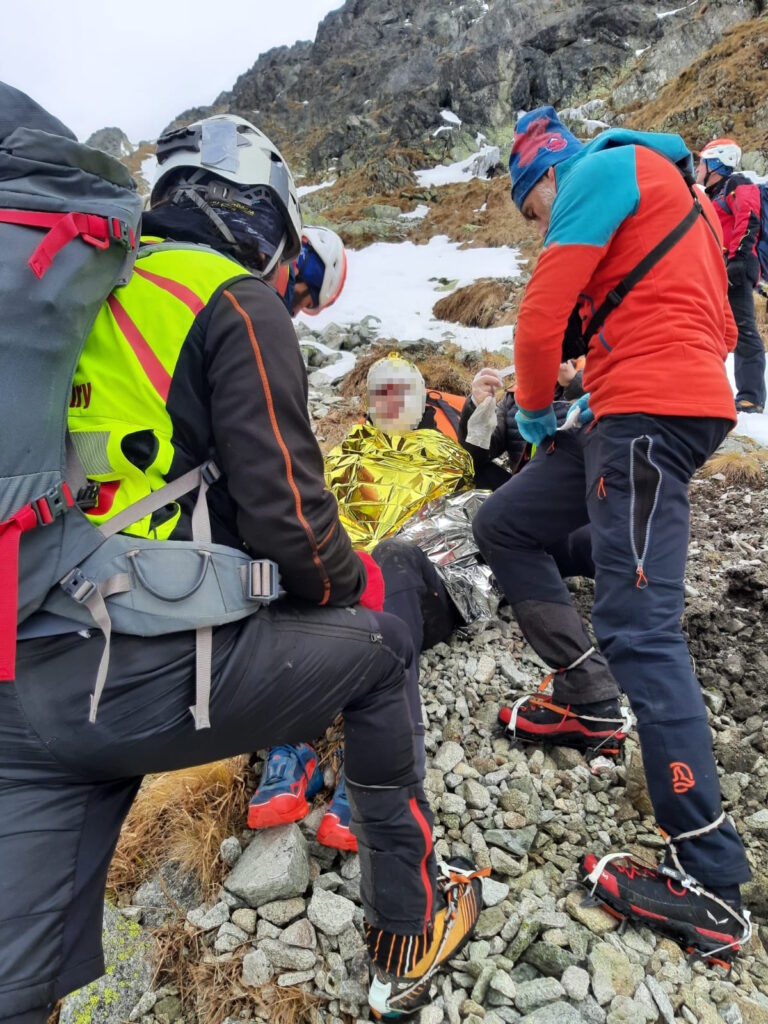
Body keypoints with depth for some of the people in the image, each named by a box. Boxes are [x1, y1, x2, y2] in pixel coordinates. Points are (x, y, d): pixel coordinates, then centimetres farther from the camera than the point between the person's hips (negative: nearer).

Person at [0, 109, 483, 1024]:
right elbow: (282, 508, -12)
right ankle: (409, 936, 31)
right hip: (152, 677, -7)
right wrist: (350, 583, 9)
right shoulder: (236, 304, -4)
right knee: (380, 649, 17)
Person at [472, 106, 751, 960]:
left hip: (648, 415, -10)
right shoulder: (671, 189, 30)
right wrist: (592, 401, 21)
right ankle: (583, 694, 18)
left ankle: (711, 884, -10)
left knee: (637, 627, -16)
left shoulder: (601, 168, 1)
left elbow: (541, 316, -9)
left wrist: (534, 408, 9)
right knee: (502, 525, 13)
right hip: (631, 416, 10)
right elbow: (715, 325, 29)